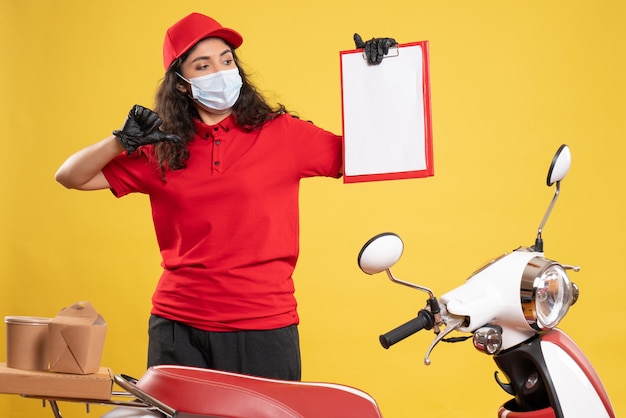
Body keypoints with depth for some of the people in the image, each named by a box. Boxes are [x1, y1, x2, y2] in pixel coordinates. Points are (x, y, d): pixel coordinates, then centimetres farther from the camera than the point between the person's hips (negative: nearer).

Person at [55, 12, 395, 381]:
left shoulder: (282, 133, -1)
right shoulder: (160, 151, 4)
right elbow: (71, 177, 8)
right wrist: (123, 140, -8)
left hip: (263, 326, -1)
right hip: (177, 326, 2)